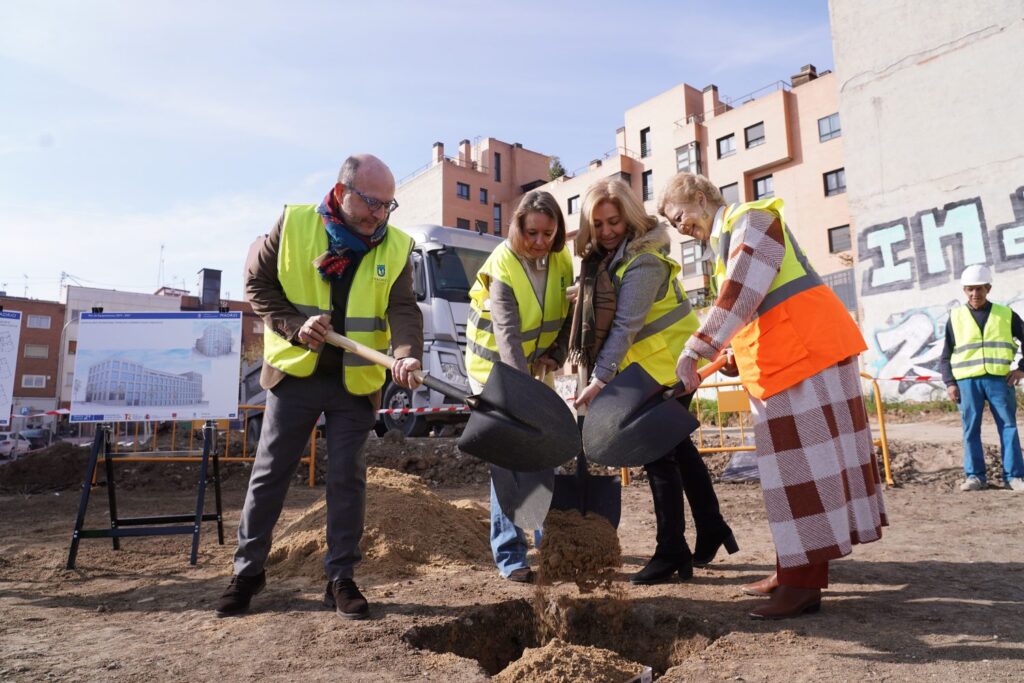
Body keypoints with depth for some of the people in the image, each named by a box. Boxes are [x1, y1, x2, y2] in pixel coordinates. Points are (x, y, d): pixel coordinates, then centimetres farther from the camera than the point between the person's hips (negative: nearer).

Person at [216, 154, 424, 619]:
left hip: (356, 382, 1)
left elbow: (403, 307, -12)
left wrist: (407, 354, -32)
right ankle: (248, 570, 25)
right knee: (269, 472, 8)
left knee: (347, 479, 5)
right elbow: (257, 283, 0)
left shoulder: (395, 246, -3)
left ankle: (341, 577, 19)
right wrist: (296, 326, -15)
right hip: (294, 373, 0)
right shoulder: (294, 224, -6)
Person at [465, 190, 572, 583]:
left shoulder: (561, 260, -5)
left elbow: (568, 314, 5)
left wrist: (555, 355, -10)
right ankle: (509, 556, -2)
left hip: (531, 367, 6)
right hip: (495, 369, -5)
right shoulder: (503, 266, -23)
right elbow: (507, 334, -33)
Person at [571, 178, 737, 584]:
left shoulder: (643, 261, -22)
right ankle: (712, 531, 33)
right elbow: (600, 318, 8)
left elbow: (625, 326, -29)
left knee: (659, 453, -6)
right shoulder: (601, 256, 5)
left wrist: (599, 380, -32)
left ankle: (671, 555, 5)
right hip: (651, 367, 9)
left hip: (668, 364, -9)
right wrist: (599, 374, 1)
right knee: (678, 447, 17)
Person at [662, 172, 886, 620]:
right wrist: (736, 357, 8)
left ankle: (803, 583, -3)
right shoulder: (725, 241, 20)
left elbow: (738, 298, -22)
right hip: (780, 360, 10)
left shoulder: (750, 219, -8)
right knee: (791, 463, 10)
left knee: (804, 460, -8)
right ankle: (795, 569, 19)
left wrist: (693, 353, -25)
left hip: (805, 347, -10)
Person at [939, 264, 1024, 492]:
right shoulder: (956, 317, 7)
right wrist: (950, 382, 0)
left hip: (999, 379, 1)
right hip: (967, 380, 0)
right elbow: (946, 355, 8)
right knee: (971, 429, 2)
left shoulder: (1005, 314, 8)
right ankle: (975, 475, 8)